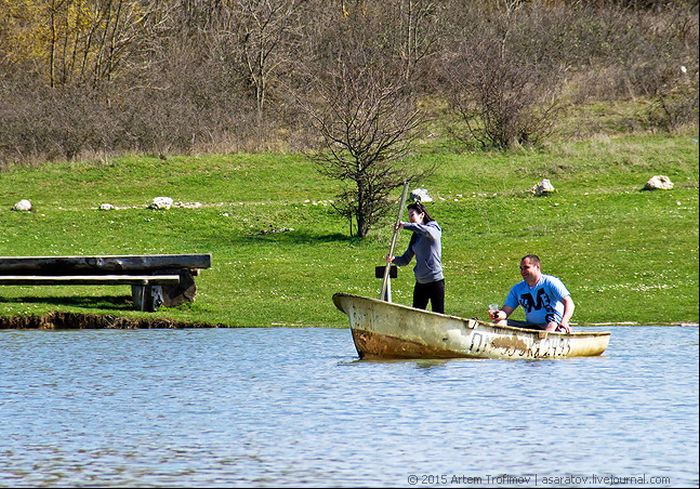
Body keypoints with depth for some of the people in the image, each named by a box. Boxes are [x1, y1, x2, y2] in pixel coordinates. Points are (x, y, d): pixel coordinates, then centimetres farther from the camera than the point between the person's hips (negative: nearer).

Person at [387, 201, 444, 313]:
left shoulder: (434, 228, -5)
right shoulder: (415, 236, 13)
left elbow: (426, 231, -31)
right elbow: (406, 259, 12)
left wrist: (405, 225, -27)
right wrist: (394, 259, -8)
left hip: (435, 281, -7)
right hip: (420, 283, 7)